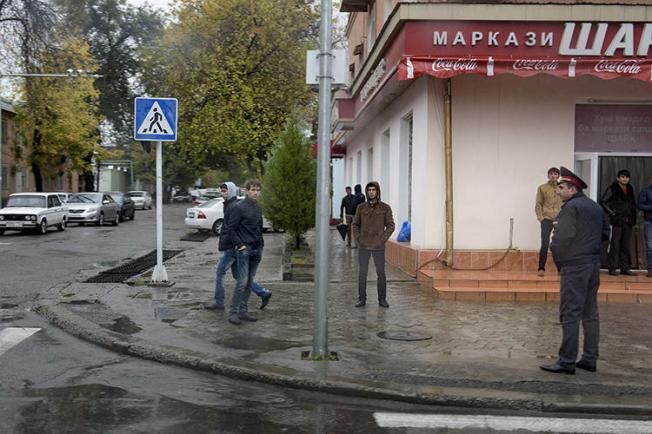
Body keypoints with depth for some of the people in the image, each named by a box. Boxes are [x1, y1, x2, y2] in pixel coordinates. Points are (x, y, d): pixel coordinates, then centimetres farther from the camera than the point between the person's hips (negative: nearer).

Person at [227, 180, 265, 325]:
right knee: (242, 282, -11)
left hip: (256, 250, 7)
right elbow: (231, 229, -8)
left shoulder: (258, 208, 14)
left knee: (249, 282, 9)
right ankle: (233, 312, -4)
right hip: (244, 249, -7)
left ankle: (243, 311, 15)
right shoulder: (239, 207, -7)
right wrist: (239, 245, -13)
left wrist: (260, 244, 12)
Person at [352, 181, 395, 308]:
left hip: (378, 246, -1)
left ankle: (382, 299, 11)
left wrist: (383, 240, -11)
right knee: (362, 273, 2)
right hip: (364, 246, 1)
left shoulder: (385, 208, -1)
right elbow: (355, 225, 9)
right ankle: (362, 299, 10)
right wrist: (358, 239, -4)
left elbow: (390, 226, -1)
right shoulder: (361, 207, 4)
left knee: (381, 273, 1)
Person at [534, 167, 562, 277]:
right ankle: (541, 268, -3)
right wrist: (541, 218, -7)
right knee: (545, 244, -8)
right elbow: (538, 205, 2)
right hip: (547, 219, -2)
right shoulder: (542, 188, 4)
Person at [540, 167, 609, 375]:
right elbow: (605, 234, 20)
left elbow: (562, 238, -21)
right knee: (590, 313, 12)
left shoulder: (571, 207, -13)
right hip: (593, 264, 9)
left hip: (574, 266, -9)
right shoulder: (596, 207, 13)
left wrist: (559, 261, -5)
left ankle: (567, 361, -5)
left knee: (570, 314, -6)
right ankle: (590, 359, 17)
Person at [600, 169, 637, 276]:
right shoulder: (612, 189, -5)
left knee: (626, 246, 9)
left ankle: (624, 268, 15)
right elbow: (603, 202, -7)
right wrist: (611, 213, -10)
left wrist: (634, 214, 11)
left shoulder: (630, 189, 13)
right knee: (615, 245, -3)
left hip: (628, 222, 6)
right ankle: (612, 268, 3)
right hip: (617, 222, -6)